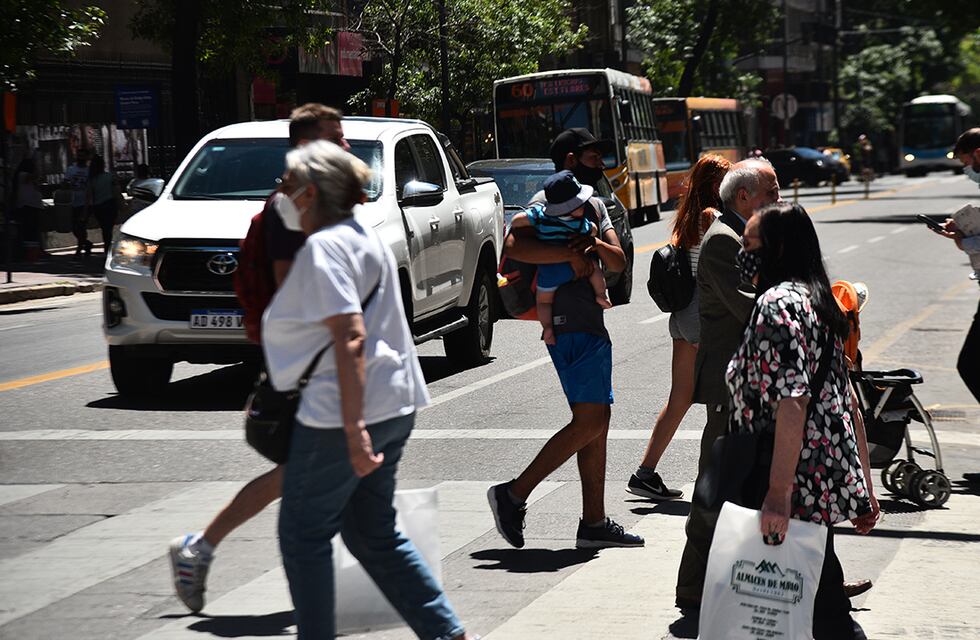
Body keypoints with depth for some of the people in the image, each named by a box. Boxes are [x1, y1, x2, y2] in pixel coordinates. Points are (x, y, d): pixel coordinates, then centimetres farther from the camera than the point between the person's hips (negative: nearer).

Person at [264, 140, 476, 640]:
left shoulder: (324, 247, -15)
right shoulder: (364, 238, 16)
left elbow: (350, 338, -24)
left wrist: (353, 428, -28)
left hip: (340, 413, -10)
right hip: (393, 405, 10)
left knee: (302, 533, 4)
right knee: (373, 534, 16)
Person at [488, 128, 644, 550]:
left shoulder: (594, 205, 20)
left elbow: (618, 262, 11)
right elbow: (514, 246, -25)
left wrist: (596, 244, -10)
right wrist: (570, 255, -24)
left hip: (591, 325, 10)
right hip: (570, 325, -10)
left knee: (596, 423, 8)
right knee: (589, 422, -14)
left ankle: (594, 523, 10)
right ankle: (514, 495, -9)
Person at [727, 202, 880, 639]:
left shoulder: (776, 304, -14)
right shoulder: (818, 299, 16)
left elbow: (792, 403, -23)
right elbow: (850, 402, 19)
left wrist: (777, 495, -25)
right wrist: (865, 487, 21)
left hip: (797, 488, -10)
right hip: (831, 483, 10)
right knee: (823, 602, 15)